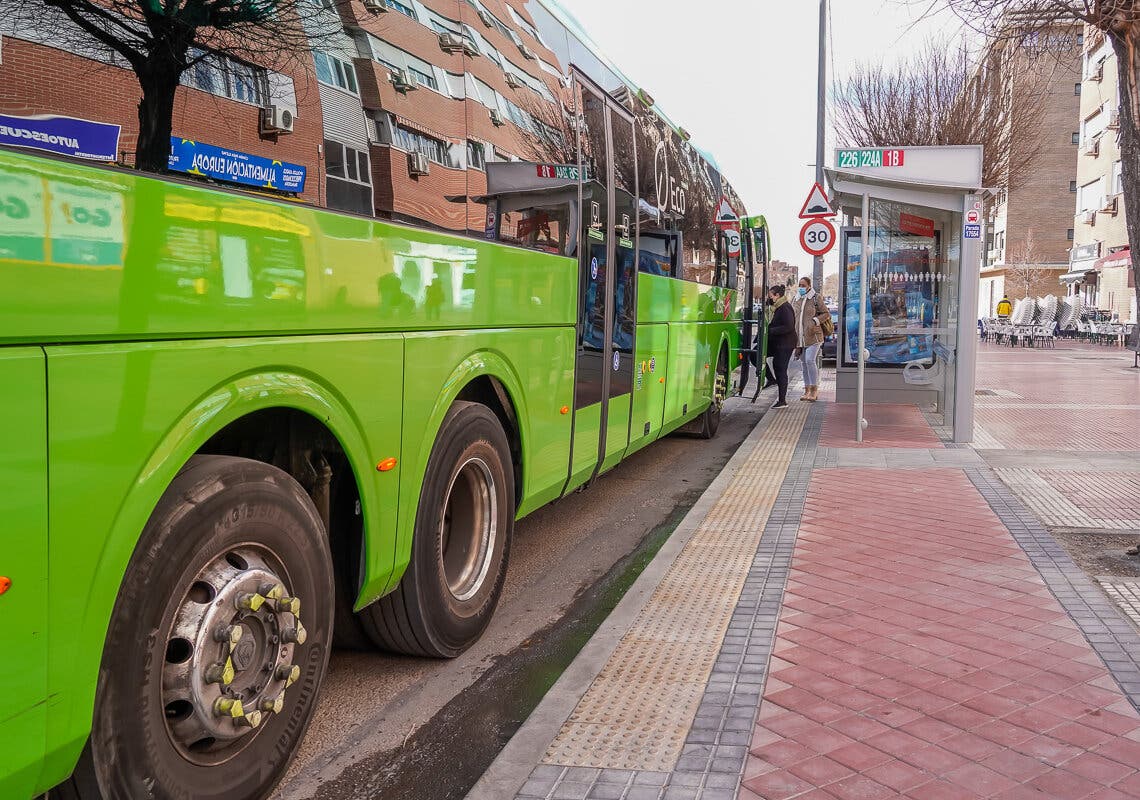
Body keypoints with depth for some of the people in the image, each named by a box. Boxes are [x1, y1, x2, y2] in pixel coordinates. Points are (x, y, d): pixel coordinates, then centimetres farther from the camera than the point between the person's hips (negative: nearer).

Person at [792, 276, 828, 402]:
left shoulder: (816, 298, 0)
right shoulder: (796, 300, 15)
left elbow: (826, 314, 2)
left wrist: (815, 321, -13)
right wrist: (794, 337, 17)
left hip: (813, 335, -6)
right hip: (800, 337, 6)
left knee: (810, 360, -16)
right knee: (803, 362, 8)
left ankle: (814, 390, -8)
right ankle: (807, 390, 16)